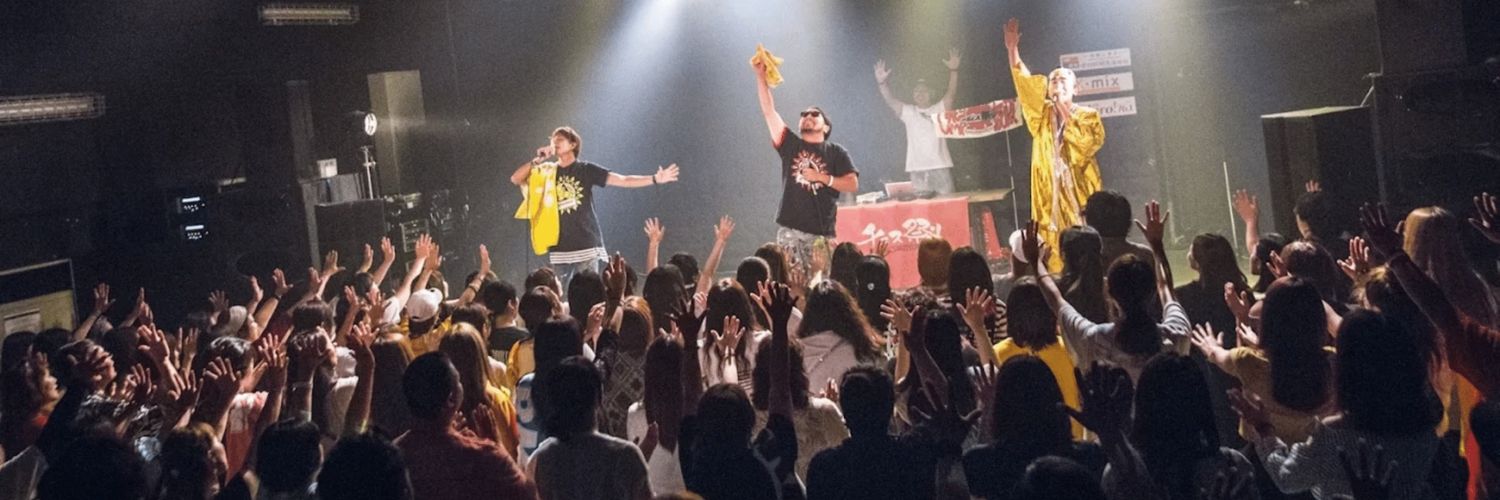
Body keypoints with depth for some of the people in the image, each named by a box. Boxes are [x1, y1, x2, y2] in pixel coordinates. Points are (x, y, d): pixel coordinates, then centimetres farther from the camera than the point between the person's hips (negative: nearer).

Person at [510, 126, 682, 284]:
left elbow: (623, 180, -5)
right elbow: (515, 179, 4)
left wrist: (655, 179, -16)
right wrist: (537, 160, -6)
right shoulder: (547, 171, 10)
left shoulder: (586, 169, 1)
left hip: (586, 244, -3)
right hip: (558, 247, 3)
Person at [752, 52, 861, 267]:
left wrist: (822, 177, -8)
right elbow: (769, 111, 5)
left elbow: (853, 184, 1)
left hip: (822, 234, -1)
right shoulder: (790, 145, 12)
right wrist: (761, 77, -2)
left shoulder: (836, 153, 10)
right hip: (790, 231, 1)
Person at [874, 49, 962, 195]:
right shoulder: (908, 112, 10)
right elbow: (890, 101, -2)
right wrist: (882, 83, -20)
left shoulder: (939, 109, 8)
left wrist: (953, 71, -22)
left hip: (941, 166, 0)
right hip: (918, 170, 0)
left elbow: (951, 93, -6)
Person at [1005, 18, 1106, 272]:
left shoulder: (1089, 116, 4)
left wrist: (1066, 113, -10)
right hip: (1049, 194, 2)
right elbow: (1025, 84, 0)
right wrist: (1012, 49, -10)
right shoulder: (1042, 115, 11)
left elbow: (1084, 146, -13)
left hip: (1080, 192, -2)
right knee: (1055, 252, 0)